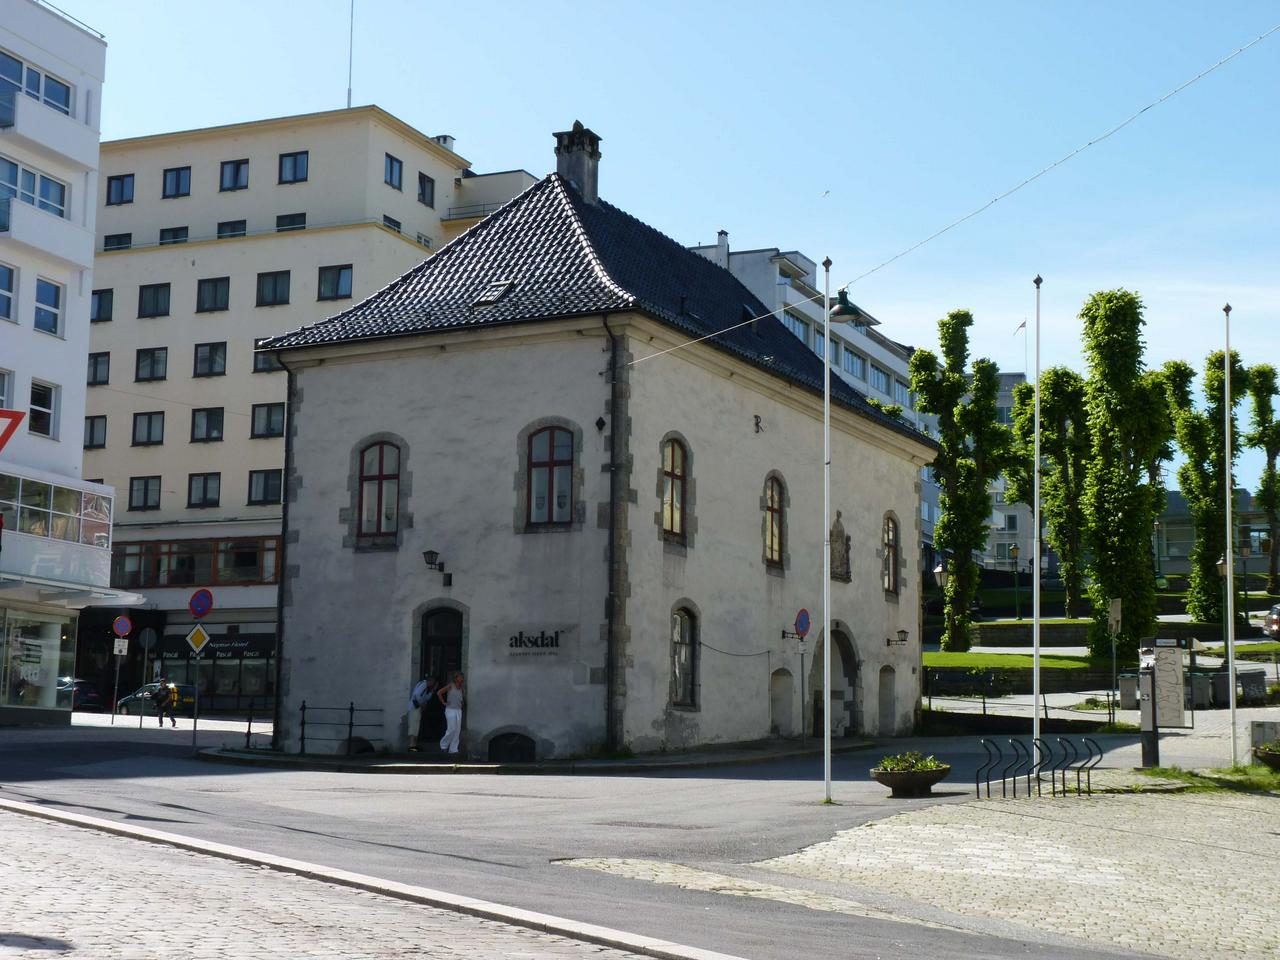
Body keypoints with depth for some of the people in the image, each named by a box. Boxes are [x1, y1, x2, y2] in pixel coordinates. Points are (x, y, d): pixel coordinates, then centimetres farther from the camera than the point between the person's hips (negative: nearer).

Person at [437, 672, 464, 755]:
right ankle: (443, 744, 9)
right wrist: (443, 702, -9)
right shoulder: (450, 686, -8)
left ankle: (453, 749, 5)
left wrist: (461, 703, 12)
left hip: (458, 711, 7)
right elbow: (439, 693, -11)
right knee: (451, 729, -12)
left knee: (457, 731, 1)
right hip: (450, 710, -7)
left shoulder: (460, 688, 12)